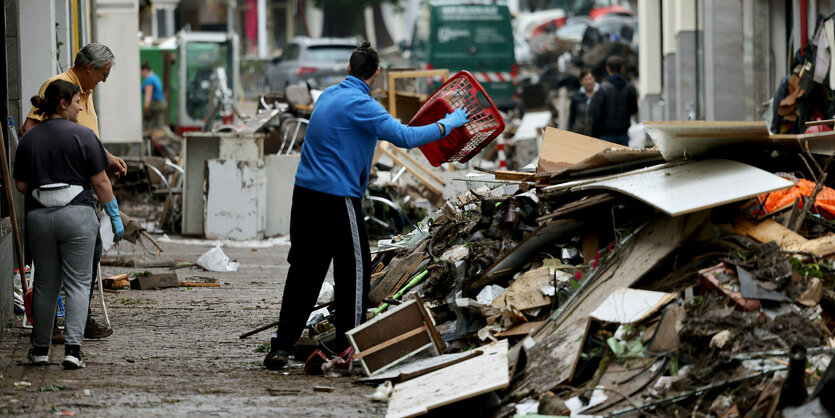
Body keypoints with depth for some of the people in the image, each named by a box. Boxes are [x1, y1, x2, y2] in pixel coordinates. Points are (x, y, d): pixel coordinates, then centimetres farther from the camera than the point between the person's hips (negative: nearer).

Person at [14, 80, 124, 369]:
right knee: (77, 284, 0)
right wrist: (115, 217, 2)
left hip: (38, 216, 4)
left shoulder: (29, 139, 6)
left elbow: (21, 185, 8)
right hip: (77, 215, -4)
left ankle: (40, 349, 20)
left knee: (45, 285, 15)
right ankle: (72, 348, -11)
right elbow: (100, 182, -6)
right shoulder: (83, 136, -7)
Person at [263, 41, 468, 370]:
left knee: (304, 268, 10)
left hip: (305, 194, 8)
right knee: (354, 268, 5)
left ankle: (282, 345, 6)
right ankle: (348, 343, 9)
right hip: (337, 198, -8)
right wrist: (448, 124, -9)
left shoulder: (330, 95, 14)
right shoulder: (360, 104, -14)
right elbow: (404, 138, -20)